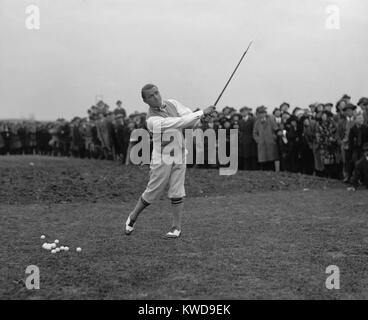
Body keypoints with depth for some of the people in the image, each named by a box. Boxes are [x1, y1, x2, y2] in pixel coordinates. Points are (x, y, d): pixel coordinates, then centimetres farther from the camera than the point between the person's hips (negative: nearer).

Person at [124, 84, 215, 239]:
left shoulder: (172, 103, 1)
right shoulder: (152, 120, -20)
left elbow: (190, 117, 0)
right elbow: (179, 123, -28)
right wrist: (202, 113, -27)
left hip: (179, 155, 5)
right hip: (162, 158, -5)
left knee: (177, 193, 2)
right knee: (153, 192, 2)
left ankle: (177, 227, 9)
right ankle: (133, 217, 24)